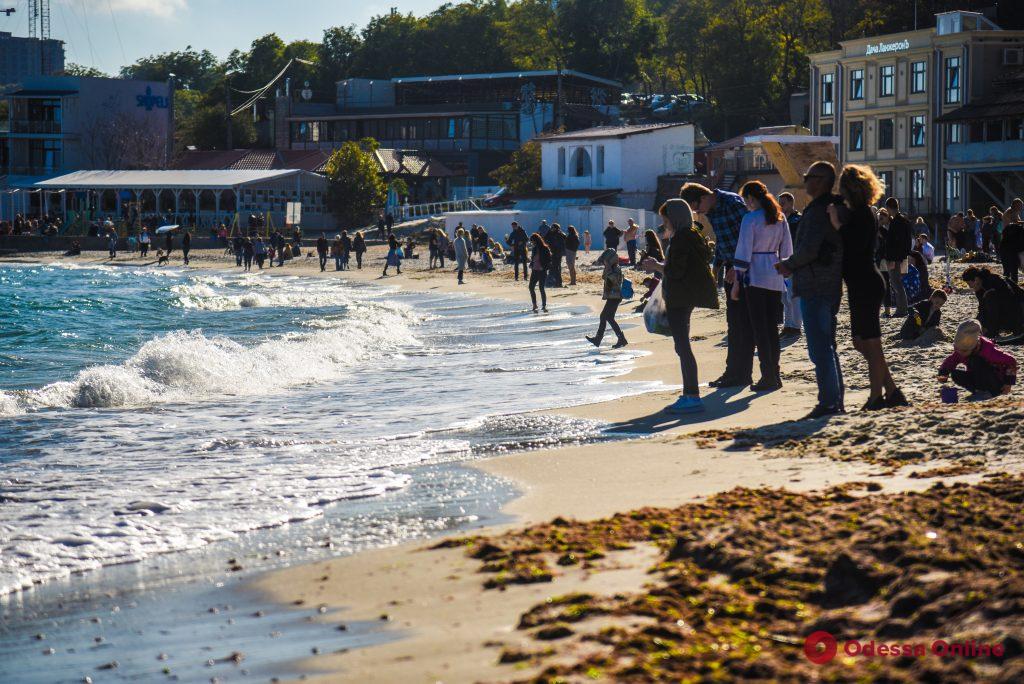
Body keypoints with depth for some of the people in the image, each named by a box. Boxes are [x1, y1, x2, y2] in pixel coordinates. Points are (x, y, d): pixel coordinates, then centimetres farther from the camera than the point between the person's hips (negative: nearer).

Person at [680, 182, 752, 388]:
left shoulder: (732, 203, -16)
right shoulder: (711, 211, 12)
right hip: (732, 269, 9)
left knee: (742, 322, -6)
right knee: (734, 322, 12)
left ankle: (741, 374, -3)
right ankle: (734, 372, 17)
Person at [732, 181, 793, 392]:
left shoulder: (750, 219, -11)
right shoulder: (780, 218, 8)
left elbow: (743, 252, -11)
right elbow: (787, 250, 12)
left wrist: (736, 282, -7)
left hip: (755, 275, -6)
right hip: (775, 277, 6)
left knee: (759, 328, -2)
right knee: (772, 327, 13)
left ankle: (768, 377, -4)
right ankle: (775, 375, 16)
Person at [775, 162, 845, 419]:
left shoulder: (817, 211, -16)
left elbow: (809, 249, -24)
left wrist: (789, 264, -5)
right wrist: (792, 265, 14)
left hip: (814, 289, -10)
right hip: (832, 286, 10)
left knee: (819, 349, -8)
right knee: (827, 347, 16)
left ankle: (828, 402, -8)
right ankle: (836, 401, 20)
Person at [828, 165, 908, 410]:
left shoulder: (862, 215, -15)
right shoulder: (858, 213, 15)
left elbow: (855, 247, -23)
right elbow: (851, 247, 18)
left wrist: (837, 225, -23)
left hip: (865, 285, -10)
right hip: (860, 286, 10)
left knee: (871, 344, -4)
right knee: (861, 342, 14)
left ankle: (876, 398, 1)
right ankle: (892, 392, 17)